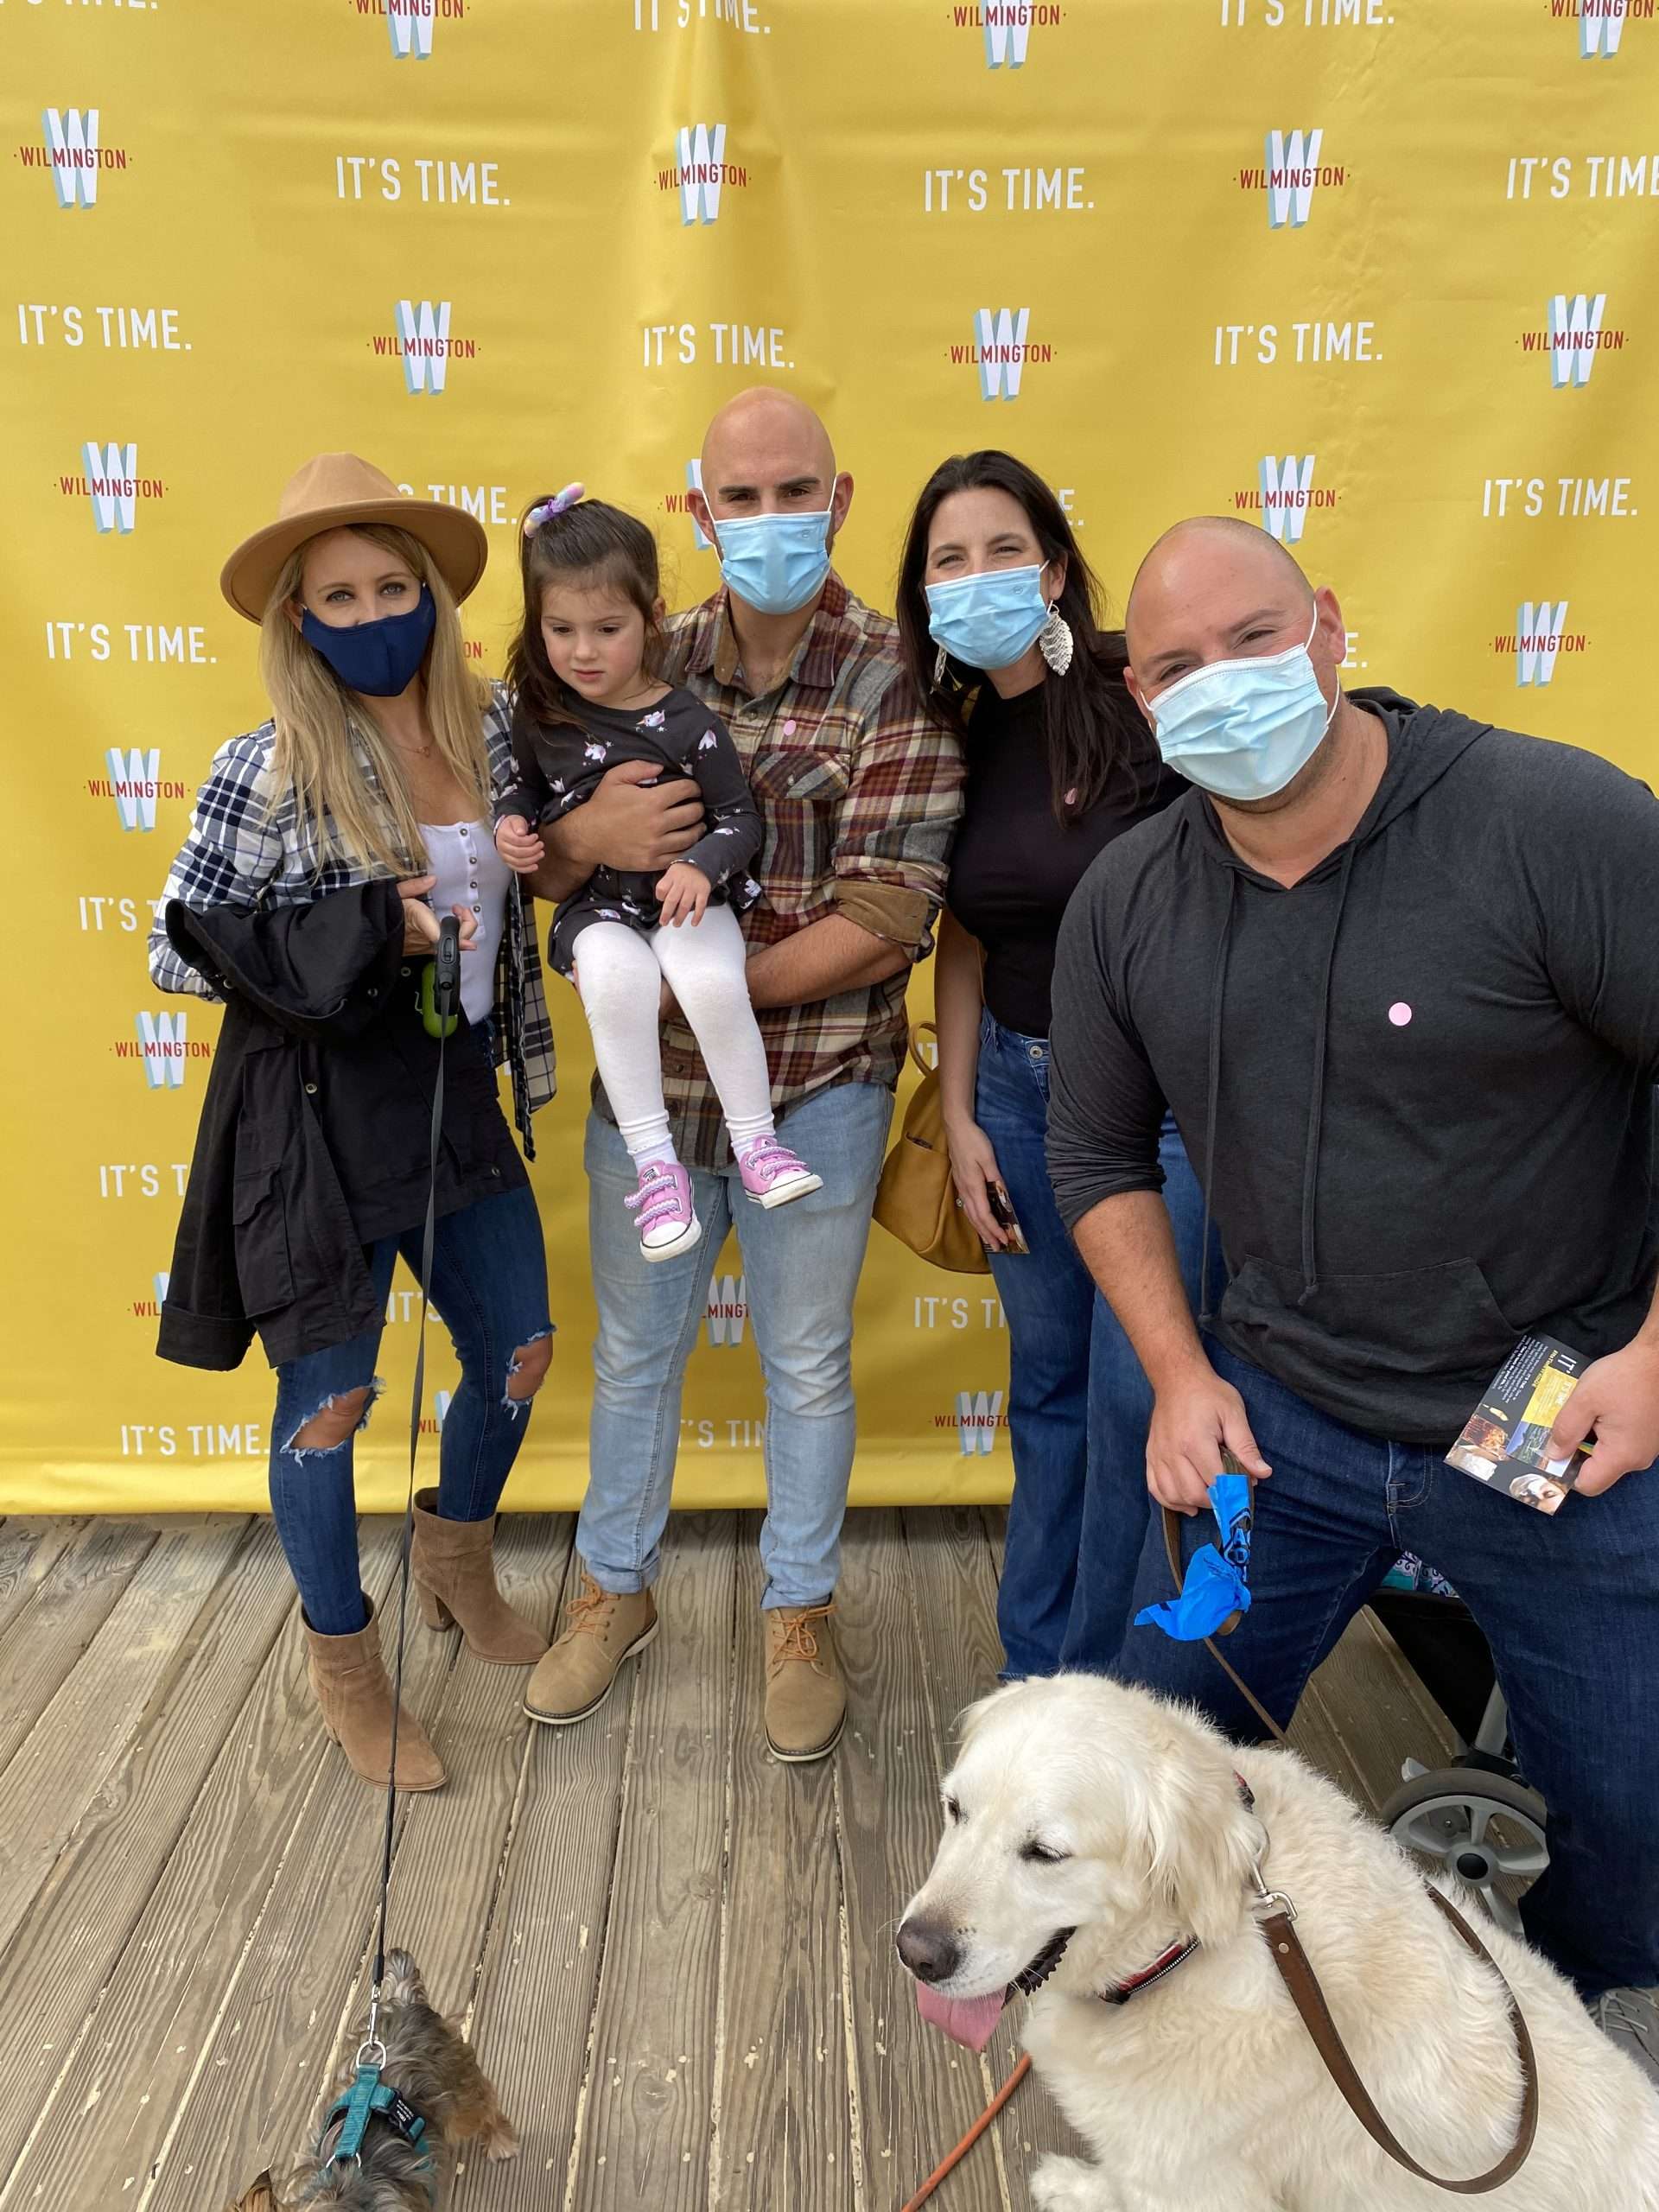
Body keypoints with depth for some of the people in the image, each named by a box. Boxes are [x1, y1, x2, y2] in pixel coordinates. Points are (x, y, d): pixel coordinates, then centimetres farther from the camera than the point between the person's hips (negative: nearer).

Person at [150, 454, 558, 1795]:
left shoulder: (493, 732, 1)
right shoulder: (267, 774, -14)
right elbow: (181, 947, -11)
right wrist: (369, 933, -21)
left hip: (459, 1101, 6)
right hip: (321, 1121, -5)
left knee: (519, 1354, 16)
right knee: (329, 1397, 7)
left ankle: (457, 1561, 46)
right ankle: (343, 1658, 31)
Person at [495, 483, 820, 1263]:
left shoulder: (688, 723, -8)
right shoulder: (538, 714, 2)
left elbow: (741, 817, -3)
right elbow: (528, 785, 20)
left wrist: (702, 868, -23)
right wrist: (510, 821, -2)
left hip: (682, 897, -1)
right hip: (595, 904, 2)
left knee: (714, 980, -33)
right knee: (617, 975, -34)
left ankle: (755, 1139, -10)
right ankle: (653, 1161, -24)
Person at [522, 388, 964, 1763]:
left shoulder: (894, 682, -11)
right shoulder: (647, 665, 2)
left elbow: (885, 925, -18)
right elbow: (542, 865, 3)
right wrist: (588, 835, -21)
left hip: (815, 1089, -3)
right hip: (647, 1080, 4)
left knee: (807, 1366, 14)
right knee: (633, 1352, 18)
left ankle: (801, 1614, 37)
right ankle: (617, 1588, 42)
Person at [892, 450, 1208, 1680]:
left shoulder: (1143, 697, -13)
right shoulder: (956, 739, 4)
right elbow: (964, 940, 9)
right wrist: (959, 1116, 7)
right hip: (1019, 1083, 5)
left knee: (1134, 1395, 1)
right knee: (1046, 1385, 15)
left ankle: (1104, 1689, 23)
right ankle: (1033, 1666, 33)